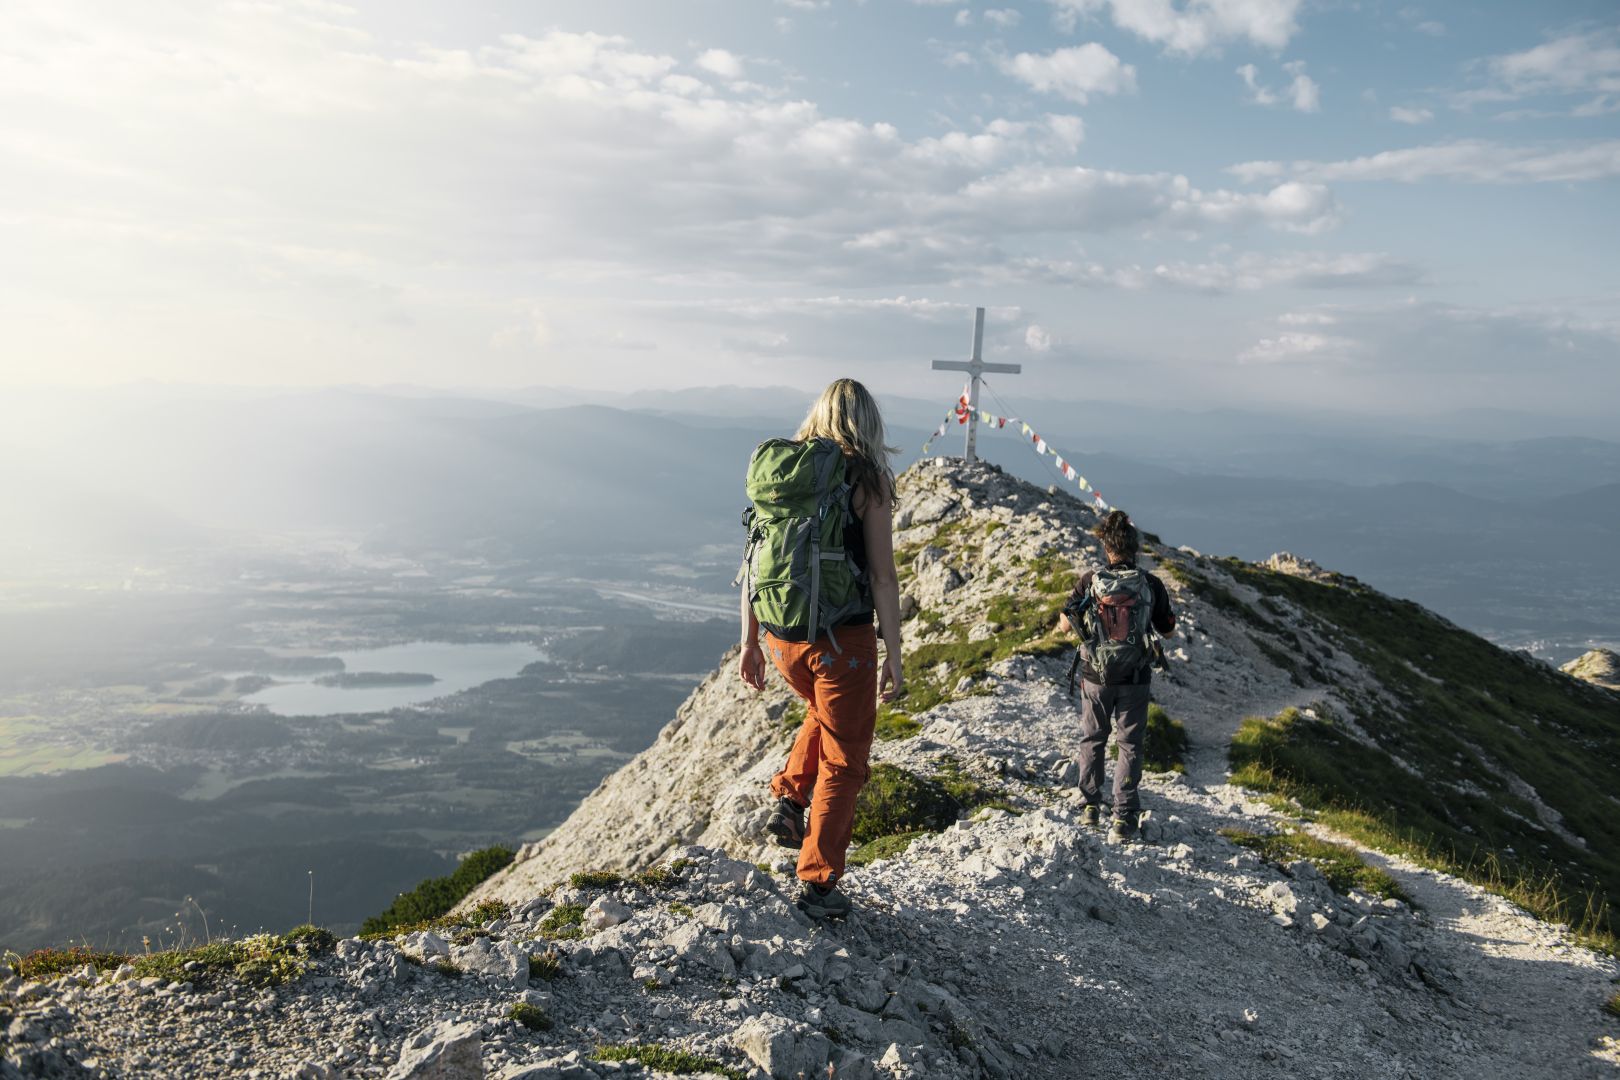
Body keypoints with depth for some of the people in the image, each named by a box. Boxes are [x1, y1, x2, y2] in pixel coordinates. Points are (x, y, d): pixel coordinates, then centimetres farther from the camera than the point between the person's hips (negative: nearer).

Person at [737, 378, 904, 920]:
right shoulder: (868, 479, -9)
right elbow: (883, 576, -12)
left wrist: (749, 643, 14)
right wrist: (893, 657, -6)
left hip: (781, 637, 5)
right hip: (843, 640, -5)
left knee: (824, 712, 35)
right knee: (842, 762, 12)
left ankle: (789, 801, 22)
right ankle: (818, 884, 17)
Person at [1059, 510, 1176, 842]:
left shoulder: (1089, 581, -12)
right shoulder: (1151, 585, -10)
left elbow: (1066, 625, -3)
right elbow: (1168, 630, 2)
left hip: (1095, 677, 0)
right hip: (1135, 680, 0)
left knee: (1092, 740, 20)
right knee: (1130, 745, 10)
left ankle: (1090, 805, 28)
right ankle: (1124, 817, 7)